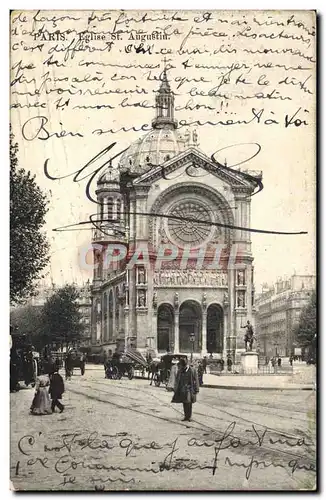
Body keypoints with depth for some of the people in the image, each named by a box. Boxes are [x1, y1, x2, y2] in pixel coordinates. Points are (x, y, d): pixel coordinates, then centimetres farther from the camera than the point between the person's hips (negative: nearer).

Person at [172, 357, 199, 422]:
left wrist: (196, 390, -5)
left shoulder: (192, 371, -5)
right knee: (184, 403, 7)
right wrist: (176, 389, 14)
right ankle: (186, 416, 15)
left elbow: (196, 380, -3)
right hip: (182, 390, 4)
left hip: (189, 389, -4)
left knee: (188, 403, -10)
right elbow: (177, 381, 15)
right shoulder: (180, 371, 8)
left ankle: (189, 416, -5)